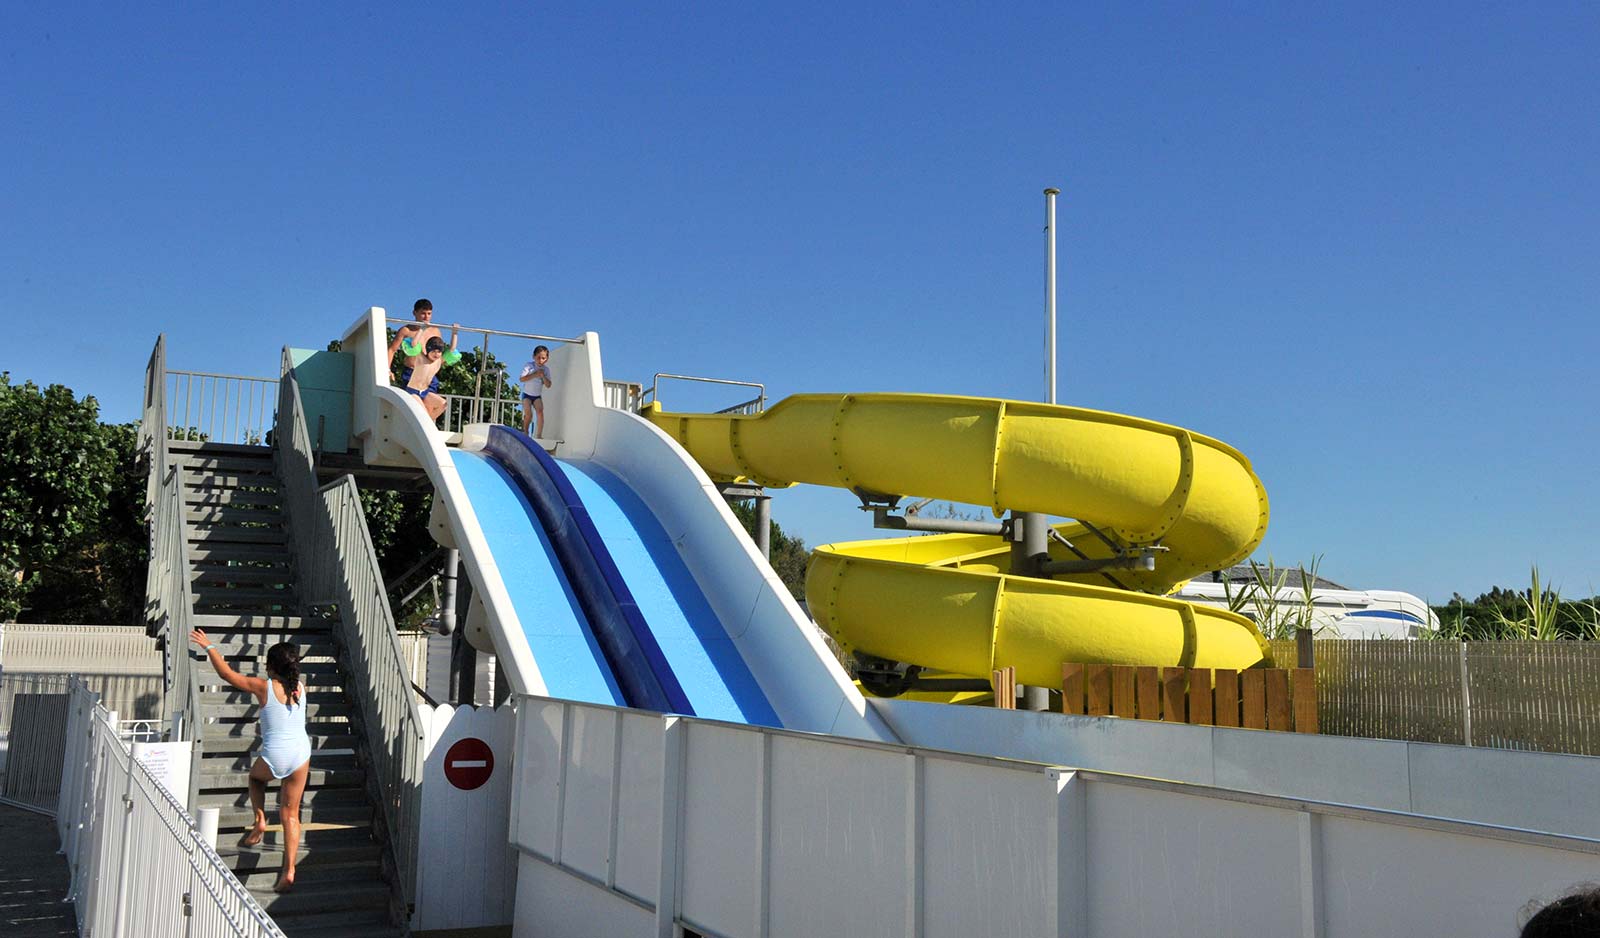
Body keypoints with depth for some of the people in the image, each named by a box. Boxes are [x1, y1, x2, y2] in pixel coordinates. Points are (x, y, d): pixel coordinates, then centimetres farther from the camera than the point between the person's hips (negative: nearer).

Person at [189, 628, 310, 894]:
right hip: (301, 753, 3)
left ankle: (259, 822, 23)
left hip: (274, 757, -3)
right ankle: (289, 871, 5)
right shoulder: (301, 687, 1)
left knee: (256, 775, 36)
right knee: (290, 814, 10)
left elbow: (227, 674, 0)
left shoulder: (264, 687, -10)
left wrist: (208, 646, 10)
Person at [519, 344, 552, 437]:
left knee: (540, 412, -19)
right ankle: (525, 432, 9)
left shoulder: (546, 369, -2)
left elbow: (548, 385, -7)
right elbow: (522, 379, -22)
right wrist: (535, 375, -28)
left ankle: (539, 435, -22)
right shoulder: (529, 366, -12)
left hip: (537, 396, 3)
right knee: (528, 414, -17)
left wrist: (543, 376, -22)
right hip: (527, 394, -3)